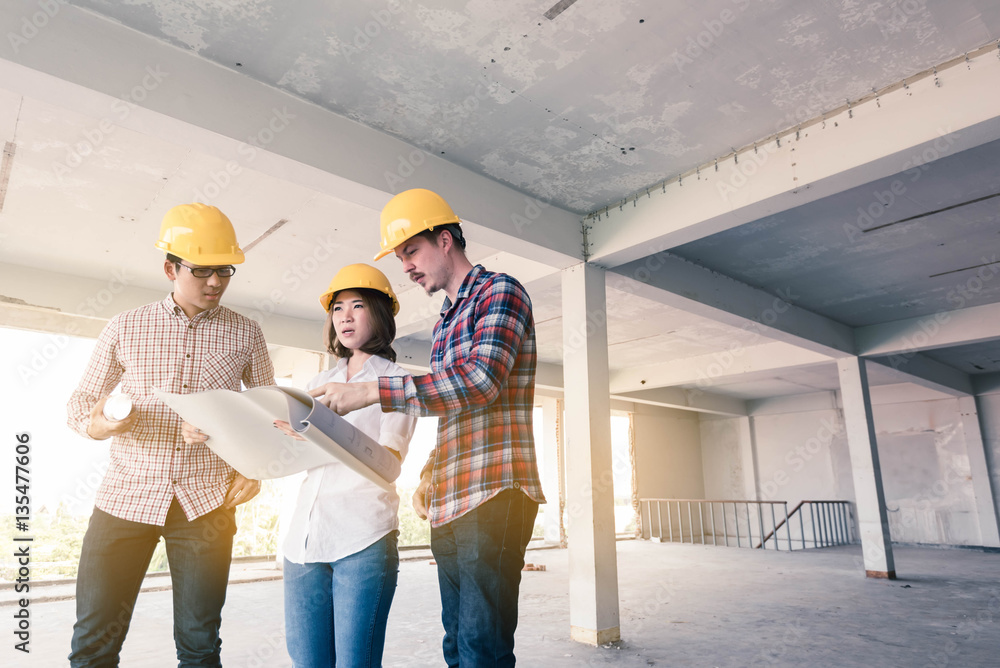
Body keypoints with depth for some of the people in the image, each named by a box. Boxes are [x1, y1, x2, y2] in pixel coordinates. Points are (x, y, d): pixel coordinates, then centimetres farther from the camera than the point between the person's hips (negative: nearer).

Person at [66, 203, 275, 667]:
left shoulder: (245, 334, 6)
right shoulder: (125, 328, 6)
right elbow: (81, 402, 11)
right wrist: (97, 423, -12)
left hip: (208, 502, 0)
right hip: (126, 494, 1)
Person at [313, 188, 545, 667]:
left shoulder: (499, 292, -5)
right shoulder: (444, 323, 21)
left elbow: (479, 380, -22)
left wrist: (371, 391, -23)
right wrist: (427, 478, 12)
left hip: (492, 497, -8)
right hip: (447, 506, 9)